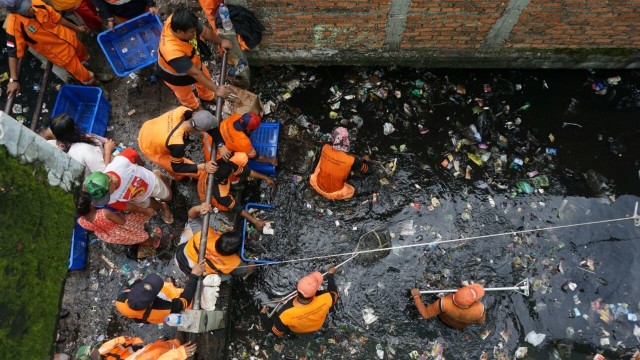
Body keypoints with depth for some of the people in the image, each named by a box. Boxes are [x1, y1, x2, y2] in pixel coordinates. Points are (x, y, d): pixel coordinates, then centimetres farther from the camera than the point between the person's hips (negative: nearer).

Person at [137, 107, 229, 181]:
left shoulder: (182, 111, -29)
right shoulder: (177, 143, -41)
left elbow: (209, 121, -16)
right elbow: (176, 167, -22)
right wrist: (202, 167, -27)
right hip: (150, 149, -6)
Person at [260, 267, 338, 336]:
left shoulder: (286, 313, -44)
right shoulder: (325, 299, -41)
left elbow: (276, 332, -22)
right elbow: (334, 293, -14)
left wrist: (263, 316, -7)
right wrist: (330, 275, 1)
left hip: (295, 331, -1)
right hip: (318, 326, 1)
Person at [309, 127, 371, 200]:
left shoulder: (325, 148, -21)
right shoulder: (351, 160, -30)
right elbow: (366, 170, -9)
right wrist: (365, 160, 12)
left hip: (318, 186, 2)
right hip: (335, 192, -2)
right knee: (352, 190, 31)